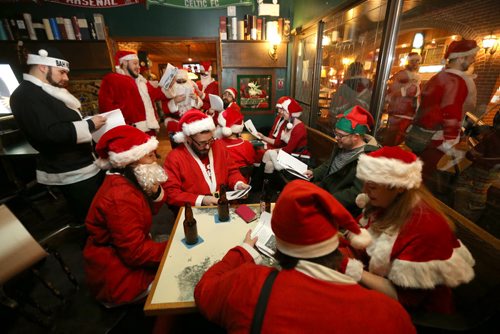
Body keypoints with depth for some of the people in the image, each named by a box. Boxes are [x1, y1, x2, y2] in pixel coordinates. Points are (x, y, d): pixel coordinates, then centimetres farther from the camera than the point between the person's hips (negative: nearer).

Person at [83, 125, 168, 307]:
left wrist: (155, 192, -16)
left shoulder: (128, 180, -3)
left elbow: (149, 211, 4)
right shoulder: (121, 197, -32)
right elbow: (136, 253, -30)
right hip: (119, 274, -8)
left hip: (125, 254, 9)